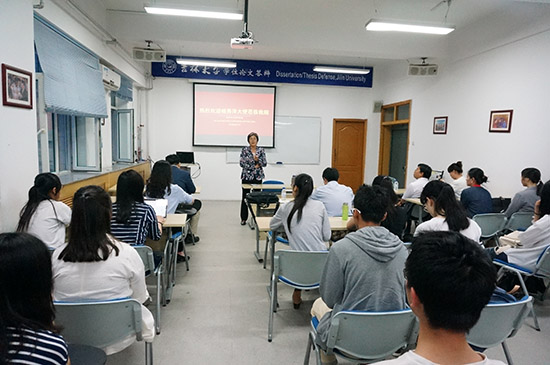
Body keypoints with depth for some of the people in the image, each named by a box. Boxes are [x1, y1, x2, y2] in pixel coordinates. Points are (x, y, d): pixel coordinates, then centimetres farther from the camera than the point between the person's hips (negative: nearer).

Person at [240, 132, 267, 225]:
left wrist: (257, 159, -18)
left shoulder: (261, 150, 5)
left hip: (258, 176, 2)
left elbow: (265, 163, 0)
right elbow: (242, 163, -8)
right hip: (247, 176, -2)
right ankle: (243, 218, 10)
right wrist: (254, 166, -12)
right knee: (245, 197, 1)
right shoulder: (244, 150, 0)